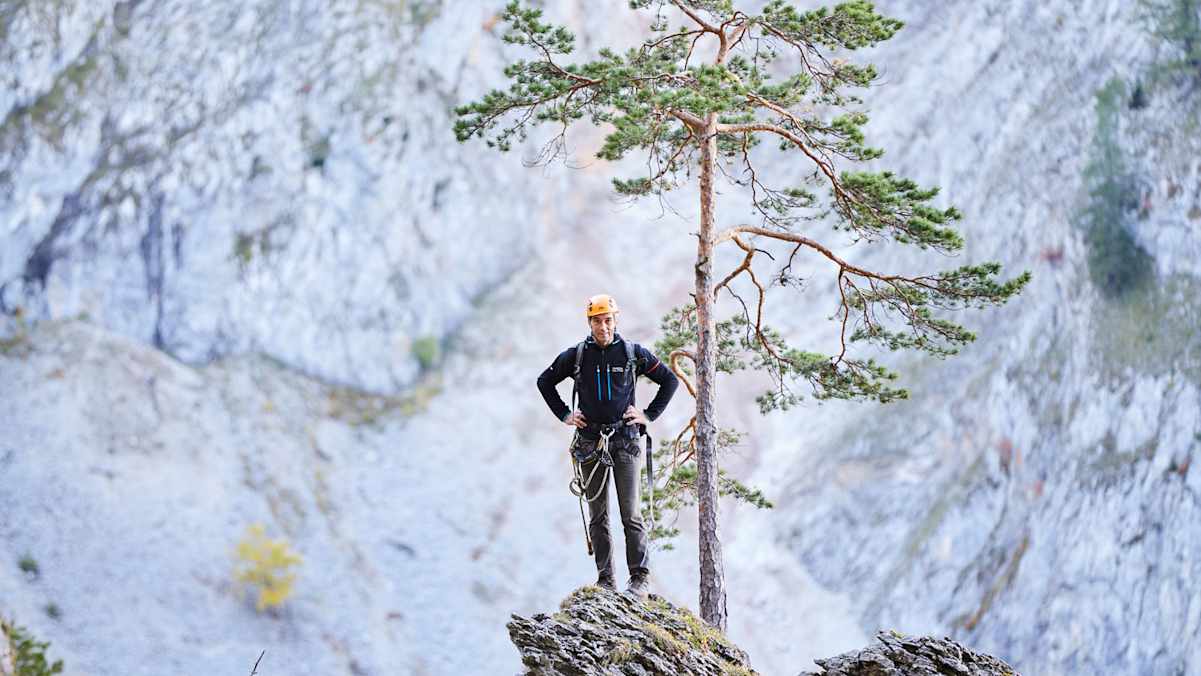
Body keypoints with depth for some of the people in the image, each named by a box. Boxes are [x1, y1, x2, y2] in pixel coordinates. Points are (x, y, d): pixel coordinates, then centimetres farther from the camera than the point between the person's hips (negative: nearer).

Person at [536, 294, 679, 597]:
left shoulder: (634, 354, 1)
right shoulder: (575, 356, 4)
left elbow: (670, 380, 11)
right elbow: (544, 382, 19)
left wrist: (649, 415, 5)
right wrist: (564, 415, 10)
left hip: (625, 440, -2)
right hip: (590, 443, 2)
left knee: (631, 513, -6)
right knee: (597, 515, 4)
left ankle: (640, 577, -3)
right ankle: (605, 579, 8)